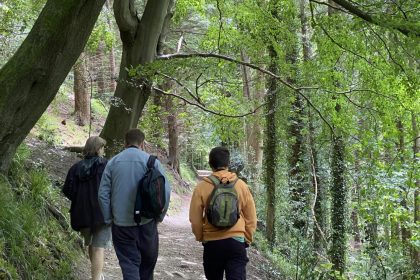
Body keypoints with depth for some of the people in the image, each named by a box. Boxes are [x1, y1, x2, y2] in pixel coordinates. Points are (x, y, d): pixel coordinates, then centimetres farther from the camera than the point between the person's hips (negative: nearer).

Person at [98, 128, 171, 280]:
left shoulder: (112, 163, 2)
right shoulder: (151, 161, -5)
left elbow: (103, 194, 0)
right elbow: (165, 191, -8)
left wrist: (109, 219, 7)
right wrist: (160, 216, 3)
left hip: (121, 224, 1)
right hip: (147, 222, -1)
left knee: (129, 265, 3)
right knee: (148, 262, 18)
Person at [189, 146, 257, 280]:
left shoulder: (202, 187, -5)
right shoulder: (241, 185, -2)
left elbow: (195, 219, -1)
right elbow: (251, 218, 4)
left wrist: (201, 238, 16)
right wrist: (247, 239, 17)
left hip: (212, 244, 0)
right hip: (236, 242, 0)